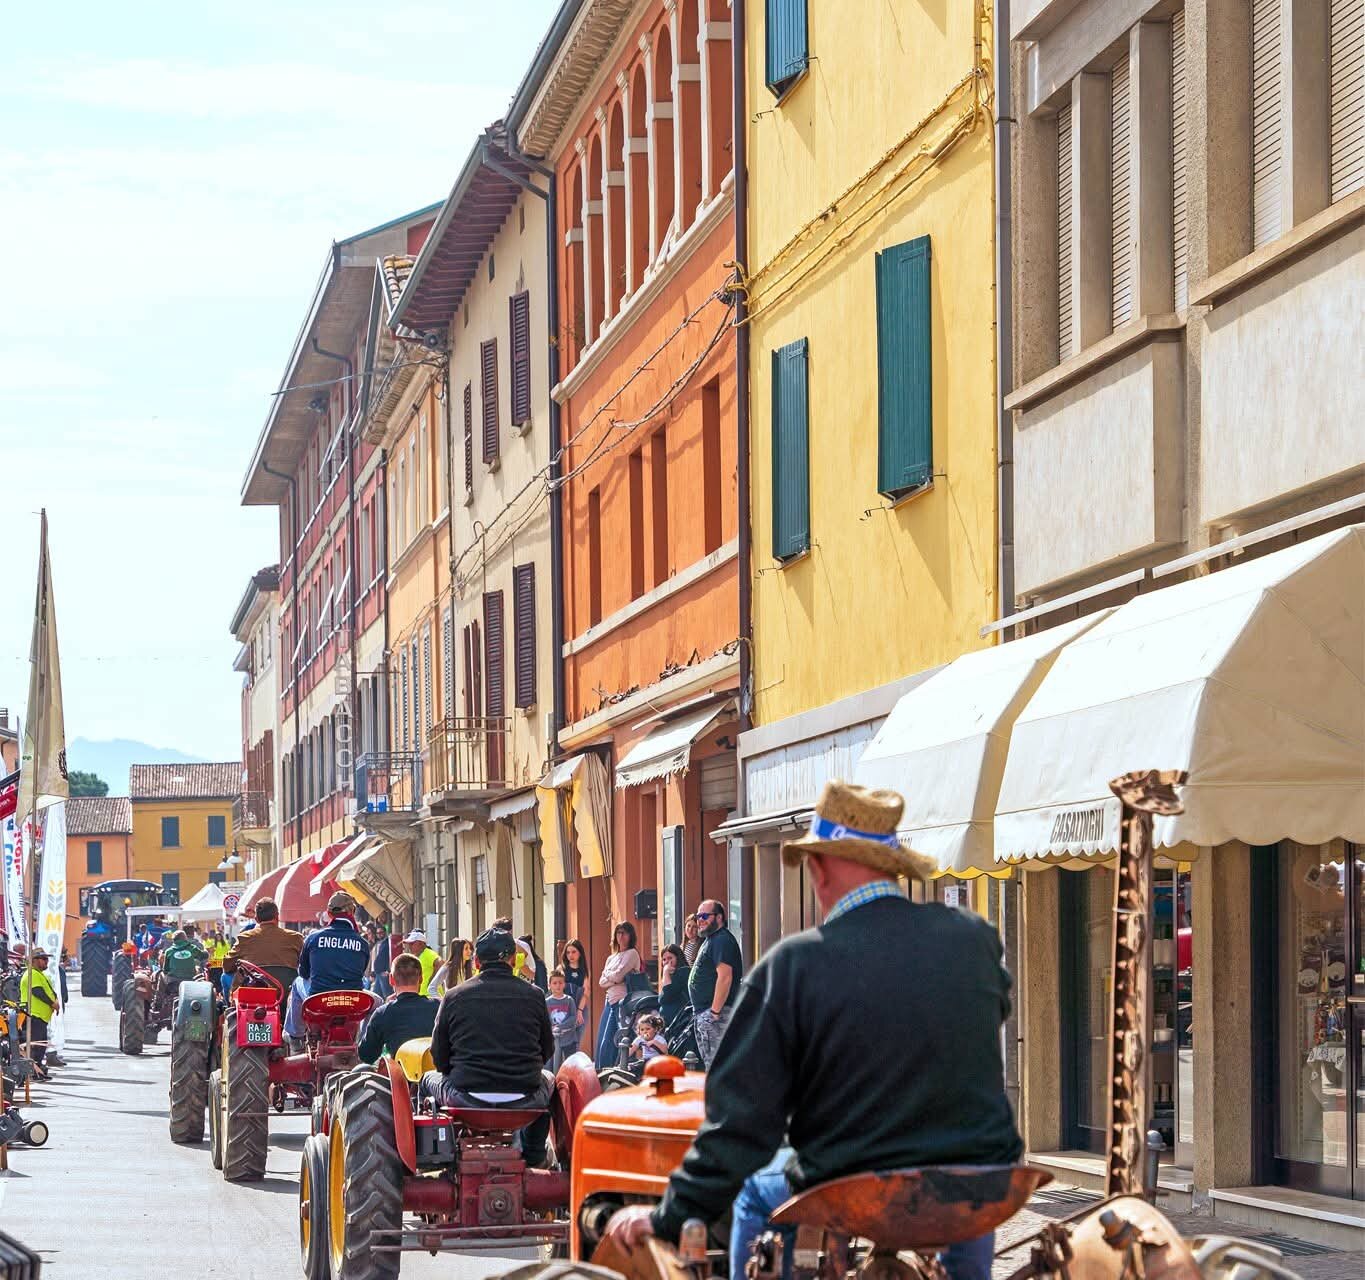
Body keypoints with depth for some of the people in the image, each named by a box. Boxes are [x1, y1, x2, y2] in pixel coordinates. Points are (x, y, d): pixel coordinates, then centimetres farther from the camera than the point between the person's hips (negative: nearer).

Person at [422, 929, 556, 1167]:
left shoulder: (454, 997, 0)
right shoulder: (533, 996, 1)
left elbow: (439, 1058, 6)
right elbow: (547, 1051, 12)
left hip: (467, 1101, -1)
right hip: (524, 1102, 1)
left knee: (429, 1080, 31)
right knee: (548, 1079, 36)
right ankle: (534, 1158, 36)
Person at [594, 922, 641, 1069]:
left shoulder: (632, 954, 0)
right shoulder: (611, 958, 22)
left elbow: (617, 975, -11)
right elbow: (601, 982, 13)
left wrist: (608, 976, 8)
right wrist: (613, 979, -4)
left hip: (624, 1001, -7)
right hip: (611, 1001, 7)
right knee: (605, 1040, 1)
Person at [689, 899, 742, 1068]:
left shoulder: (722, 941, -14)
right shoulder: (709, 940, 20)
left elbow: (725, 977, -23)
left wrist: (715, 1011, -25)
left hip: (714, 1011, -11)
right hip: (703, 1013, 11)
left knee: (715, 1065, -12)